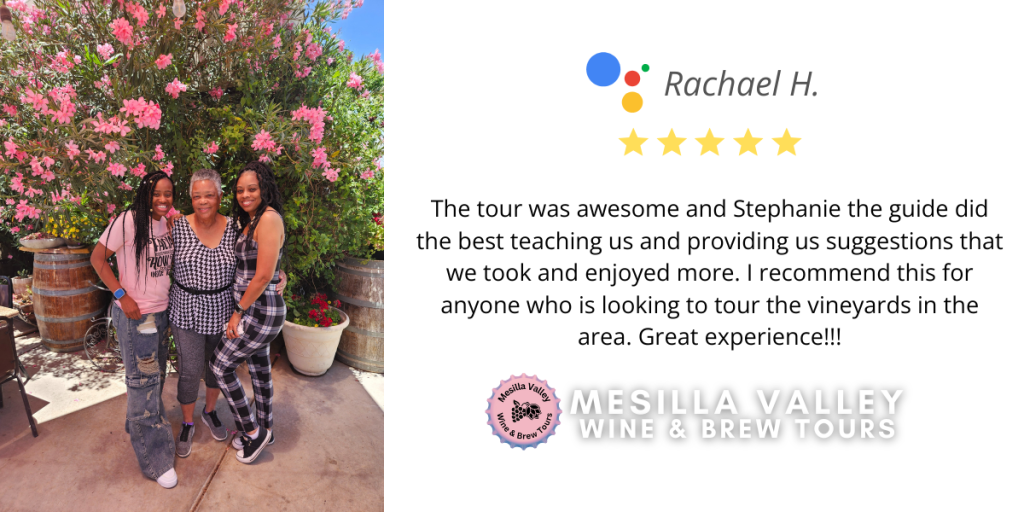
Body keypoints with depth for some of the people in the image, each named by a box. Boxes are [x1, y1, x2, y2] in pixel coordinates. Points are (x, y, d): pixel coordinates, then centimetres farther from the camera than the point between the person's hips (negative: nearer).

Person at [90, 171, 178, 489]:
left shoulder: (168, 222, 4)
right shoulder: (129, 220, -16)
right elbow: (98, 258, -12)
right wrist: (122, 295, -17)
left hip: (161, 312, 7)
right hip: (135, 314, -7)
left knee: (155, 375, 20)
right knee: (143, 380, 1)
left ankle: (140, 425, 44)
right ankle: (155, 458, 12)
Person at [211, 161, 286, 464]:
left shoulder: (269, 218, -20)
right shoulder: (248, 221, 10)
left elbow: (264, 275, -22)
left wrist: (239, 311, -14)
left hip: (260, 312, -9)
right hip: (255, 310, 9)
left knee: (221, 365, 3)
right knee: (259, 370, 19)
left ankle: (253, 431, 16)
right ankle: (264, 431, 36)